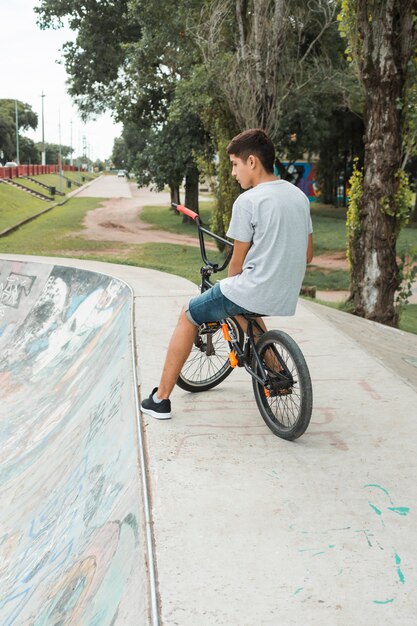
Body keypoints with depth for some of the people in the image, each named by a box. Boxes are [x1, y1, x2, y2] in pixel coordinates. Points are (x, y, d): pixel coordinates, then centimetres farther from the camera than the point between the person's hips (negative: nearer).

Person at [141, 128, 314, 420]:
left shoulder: (247, 201, -13)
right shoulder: (299, 195, 9)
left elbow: (238, 261, -8)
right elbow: (308, 254, 14)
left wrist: (230, 287, 12)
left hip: (253, 291, -7)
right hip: (287, 298, 8)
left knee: (189, 317, 11)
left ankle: (161, 398, 13)